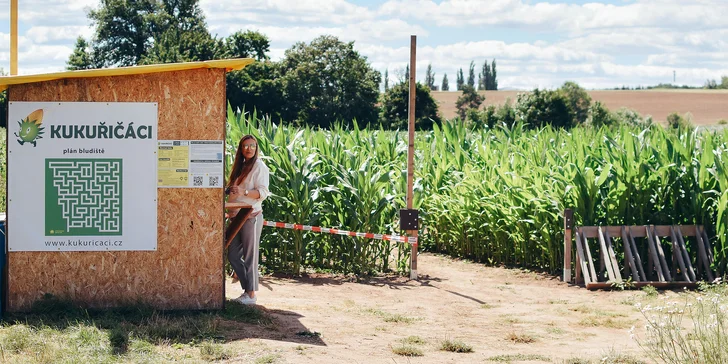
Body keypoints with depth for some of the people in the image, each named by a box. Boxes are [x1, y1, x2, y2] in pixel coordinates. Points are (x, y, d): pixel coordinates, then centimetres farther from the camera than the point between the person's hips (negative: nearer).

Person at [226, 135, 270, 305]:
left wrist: (243, 192, -30)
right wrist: (230, 190, 7)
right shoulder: (240, 166, 18)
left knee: (250, 256, -5)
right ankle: (247, 289, 15)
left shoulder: (259, 166, -6)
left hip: (251, 216, -8)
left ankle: (251, 294, 1)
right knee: (233, 255, 7)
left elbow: (263, 192, -16)